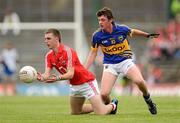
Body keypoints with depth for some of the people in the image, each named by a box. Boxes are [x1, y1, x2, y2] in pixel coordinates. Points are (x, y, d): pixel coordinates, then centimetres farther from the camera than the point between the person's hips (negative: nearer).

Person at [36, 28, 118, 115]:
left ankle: (113, 105, 21)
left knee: (100, 113, -13)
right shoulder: (49, 56, -3)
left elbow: (70, 74, -33)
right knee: (75, 113, 15)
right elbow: (47, 74, -15)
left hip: (87, 82, -8)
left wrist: (58, 78, -51)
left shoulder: (67, 51, -26)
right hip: (74, 85, 8)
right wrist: (41, 77, -39)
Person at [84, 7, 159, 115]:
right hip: (110, 65, 1)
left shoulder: (122, 29, -11)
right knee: (104, 94, -17)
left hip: (125, 61, -1)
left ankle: (147, 98, 5)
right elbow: (93, 53, 2)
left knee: (139, 81, -27)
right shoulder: (97, 35, -10)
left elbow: (133, 31, 14)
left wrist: (148, 35, 22)